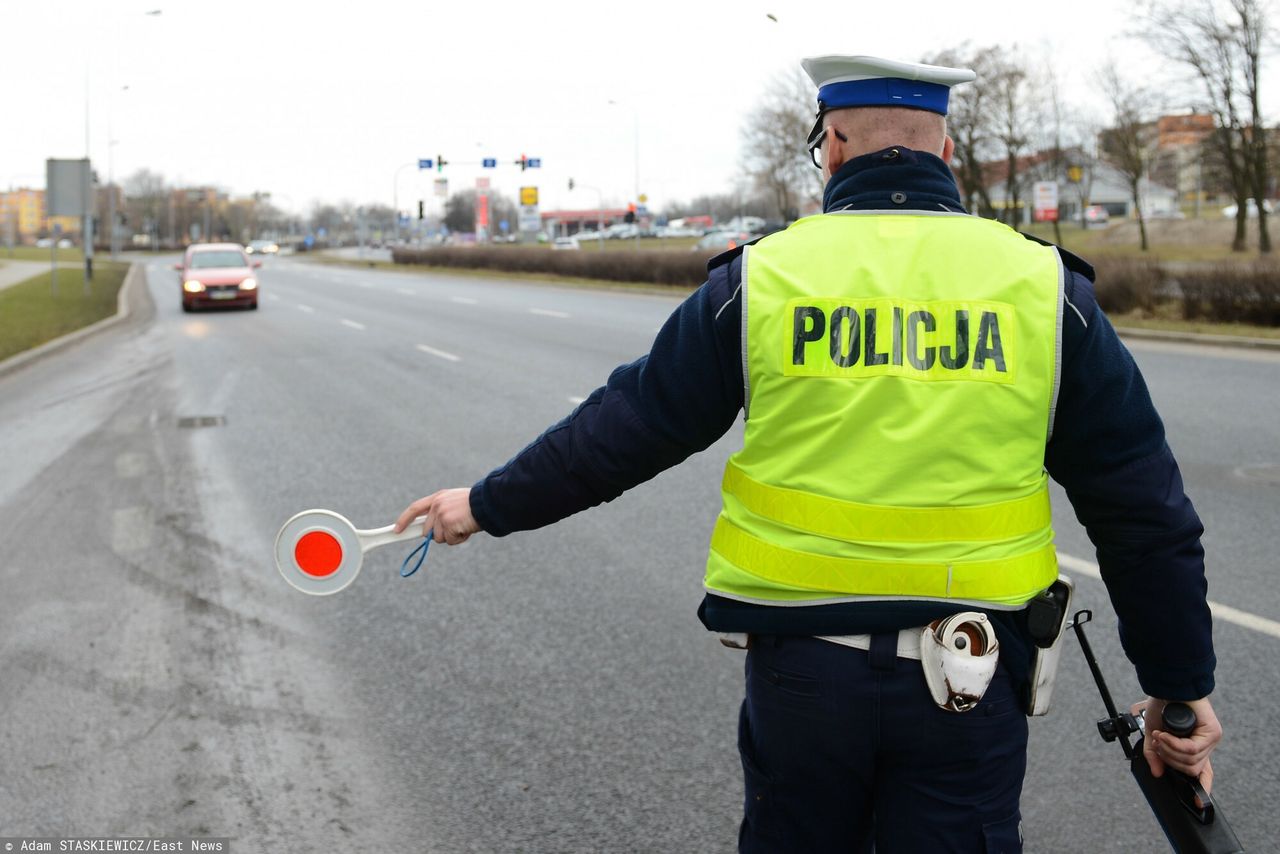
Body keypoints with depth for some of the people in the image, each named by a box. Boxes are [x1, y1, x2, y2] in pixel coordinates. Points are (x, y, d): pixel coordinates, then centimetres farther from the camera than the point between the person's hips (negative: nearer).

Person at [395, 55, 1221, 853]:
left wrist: (490, 504, 17)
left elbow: (622, 429, 1)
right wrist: (1180, 680, 11)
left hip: (802, 671, 0)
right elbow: (1145, 509, 0)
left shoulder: (759, 279, -5)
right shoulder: (1046, 288, -3)